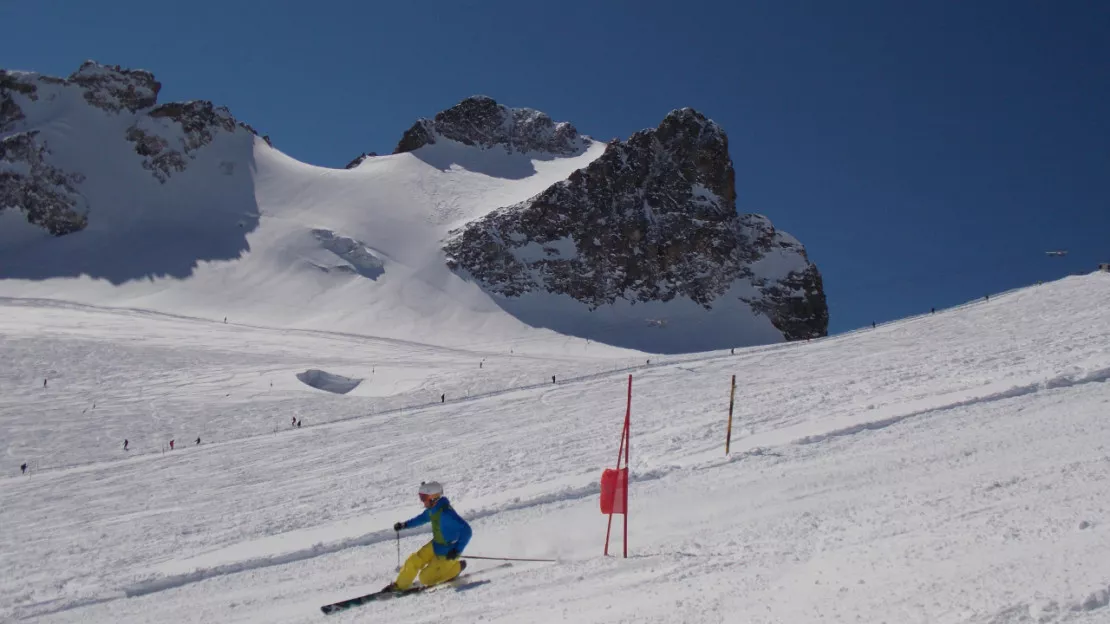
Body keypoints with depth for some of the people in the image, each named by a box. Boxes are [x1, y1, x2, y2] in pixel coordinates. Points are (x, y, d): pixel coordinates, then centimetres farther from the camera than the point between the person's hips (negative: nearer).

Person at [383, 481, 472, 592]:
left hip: (447, 552, -8)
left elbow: (466, 531, -34)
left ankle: (456, 567, 11)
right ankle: (400, 585, 25)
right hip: (435, 545, 8)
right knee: (413, 561, 5)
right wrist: (405, 525, 17)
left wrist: (457, 550, -35)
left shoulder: (445, 513, -34)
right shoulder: (433, 508, -6)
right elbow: (423, 517, 19)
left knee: (425, 578, -1)